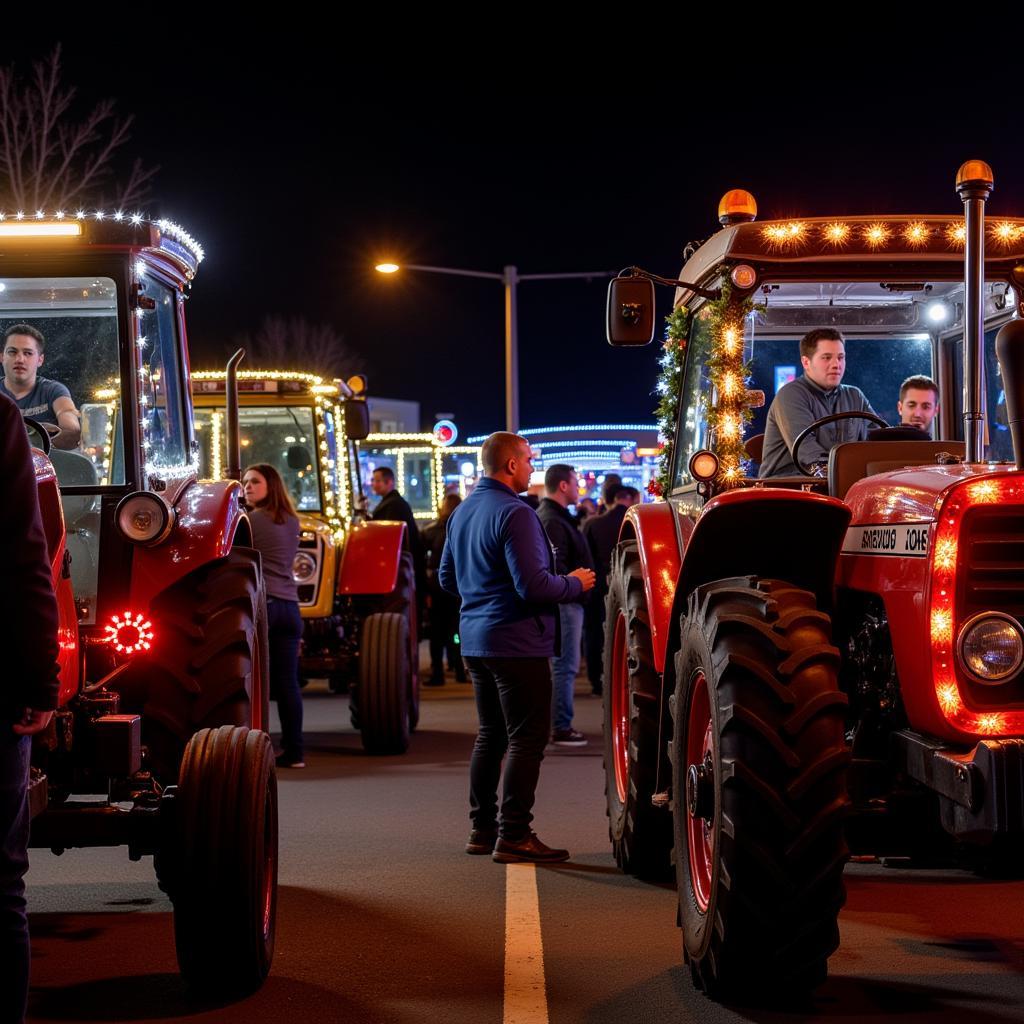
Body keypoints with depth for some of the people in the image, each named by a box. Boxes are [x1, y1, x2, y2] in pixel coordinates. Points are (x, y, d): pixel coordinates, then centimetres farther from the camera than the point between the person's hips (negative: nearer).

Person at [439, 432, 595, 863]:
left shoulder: (463, 512, 11)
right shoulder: (514, 514, -18)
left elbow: (447, 577, 20)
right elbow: (534, 586, -22)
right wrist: (575, 584, -6)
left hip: (476, 641, 9)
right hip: (516, 642, -9)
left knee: (491, 734, 17)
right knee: (527, 738, -5)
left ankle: (482, 828, 21)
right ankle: (513, 836, -7)